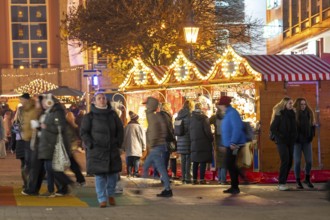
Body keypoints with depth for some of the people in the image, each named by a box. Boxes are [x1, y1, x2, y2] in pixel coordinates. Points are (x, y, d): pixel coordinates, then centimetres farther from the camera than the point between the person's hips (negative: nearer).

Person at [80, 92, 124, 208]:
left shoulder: (112, 115, 10)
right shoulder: (89, 116, 0)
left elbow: (120, 129, 16)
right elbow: (83, 132, 0)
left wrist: (118, 143, 6)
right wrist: (90, 145, -9)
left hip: (112, 150, 3)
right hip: (96, 151, -3)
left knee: (113, 173, 5)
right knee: (100, 175, -3)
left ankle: (110, 195, 27)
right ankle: (102, 199, 4)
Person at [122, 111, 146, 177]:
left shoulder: (126, 127, 6)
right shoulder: (139, 127, -8)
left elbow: (124, 137, 13)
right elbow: (142, 137, -6)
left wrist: (124, 147, 22)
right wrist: (144, 147, 3)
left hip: (128, 148, 4)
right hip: (136, 148, -4)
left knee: (129, 162, 9)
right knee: (136, 161, -1)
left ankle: (129, 173, 7)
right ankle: (135, 173, -4)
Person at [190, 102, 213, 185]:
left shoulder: (191, 118, 8)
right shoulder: (204, 118, -8)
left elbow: (189, 131, 10)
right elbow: (207, 131, -11)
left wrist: (192, 140, 15)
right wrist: (211, 139, 1)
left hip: (194, 143, 5)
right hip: (203, 143, -5)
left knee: (195, 162, 9)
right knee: (203, 162, -2)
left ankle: (194, 179, 8)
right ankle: (202, 179, -4)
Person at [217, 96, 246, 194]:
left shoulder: (232, 113, -16)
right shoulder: (228, 113, 15)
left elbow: (237, 128, -25)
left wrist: (233, 142, -28)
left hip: (234, 145, -10)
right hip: (230, 144, 10)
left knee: (231, 165, -7)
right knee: (230, 165, 12)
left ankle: (235, 187, -1)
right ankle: (234, 186, 19)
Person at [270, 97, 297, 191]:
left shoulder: (292, 114, 9)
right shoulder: (279, 115, -8)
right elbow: (273, 128, -8)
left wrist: (295, 137, 5)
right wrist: (280, 137, -12)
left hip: (291, 141, 6)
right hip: (282, 142, -6)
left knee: (289, 162, 4)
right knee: (285, 161, -13)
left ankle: (283, 182, 12)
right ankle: (281, 183, -9)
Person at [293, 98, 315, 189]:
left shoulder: (309, 113, 4)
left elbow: (312, 125, 13)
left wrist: (311, 136, 2)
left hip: (307, 141, 4)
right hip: (297, 141, -4)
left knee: (309, 161, 2)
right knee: (297, 161, -2)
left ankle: (307, 179, 23)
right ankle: (298, 181, 8)